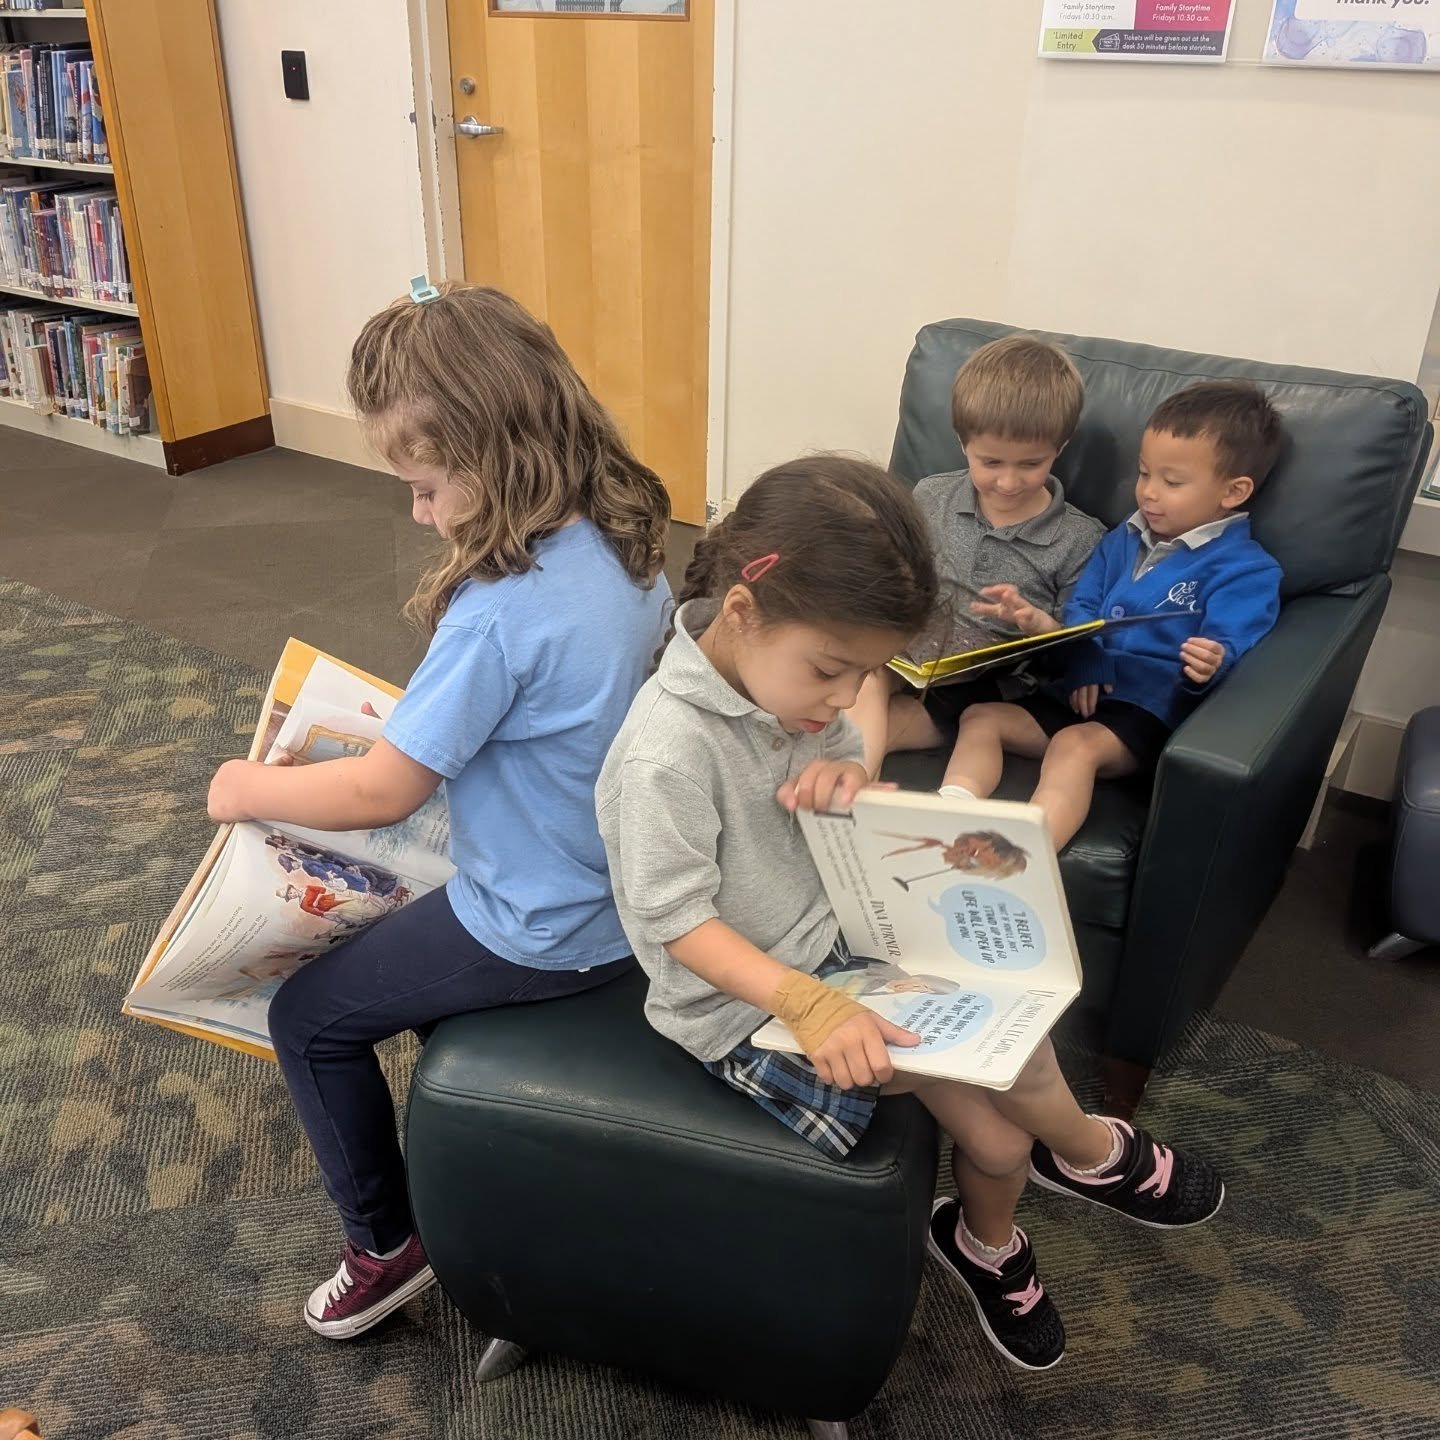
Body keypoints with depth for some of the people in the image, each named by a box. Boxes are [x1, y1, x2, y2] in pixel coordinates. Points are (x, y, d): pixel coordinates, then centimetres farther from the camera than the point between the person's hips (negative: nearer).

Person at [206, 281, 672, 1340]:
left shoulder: (499, 613, -31)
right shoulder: (625, 542, -5)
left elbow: (381, 792, -22)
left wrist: (247, 789, -6)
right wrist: (432, 718, 13)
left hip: (546, 934, -8)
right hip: (626, 889, 8)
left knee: (310, 1014, 11)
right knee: (412, 934, 31)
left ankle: (387, 1247, 28)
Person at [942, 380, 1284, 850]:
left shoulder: (1246, 570, -2)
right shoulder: (1122, 541, 18)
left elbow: (1225, 650, -12)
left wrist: (1210, 666, -38)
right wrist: (1042, 623, -7)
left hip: (1150, 710, -7)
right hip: (1081, 693, 8)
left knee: (1075, 744, -35)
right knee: (980, 718, -9)